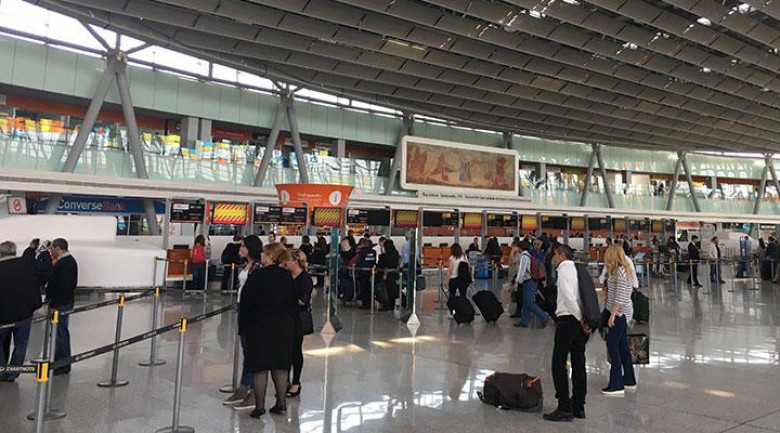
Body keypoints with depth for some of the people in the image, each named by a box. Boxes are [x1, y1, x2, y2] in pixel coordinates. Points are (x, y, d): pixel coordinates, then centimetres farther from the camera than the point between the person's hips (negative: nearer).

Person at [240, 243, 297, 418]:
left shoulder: (256, 276, -11)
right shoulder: (288, 277, 4)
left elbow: (246, 303, -10)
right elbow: (294, 303, 8)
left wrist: (242, 326, -1)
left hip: (260, 326, -4)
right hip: (284, 327, 5)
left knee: (261, 367, 2)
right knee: (281, 365, 11)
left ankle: (259, 406, 5)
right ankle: (281, 403, 17)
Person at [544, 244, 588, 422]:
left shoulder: (564, 270, -8)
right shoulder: (577, 269, 16)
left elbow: (569, 297, -18)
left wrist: (580, 319, -13)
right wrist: (582, 320, 6)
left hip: (568, 320, -9)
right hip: (579, 320, 9)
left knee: (559, 363, -4)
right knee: (579, 364, 11)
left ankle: (565, 408, -5)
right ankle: (579, 407, 17)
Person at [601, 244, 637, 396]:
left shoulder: (620, 271, -16)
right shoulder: (623, 270, 14)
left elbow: (619, 296, -21)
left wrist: (613, 315, -19)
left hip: (619, 312, -10)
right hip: (623, 312, 10)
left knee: (612, 345, -8)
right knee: (622, 345, 14)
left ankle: (617, 385, -7)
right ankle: (629, 381, 23)